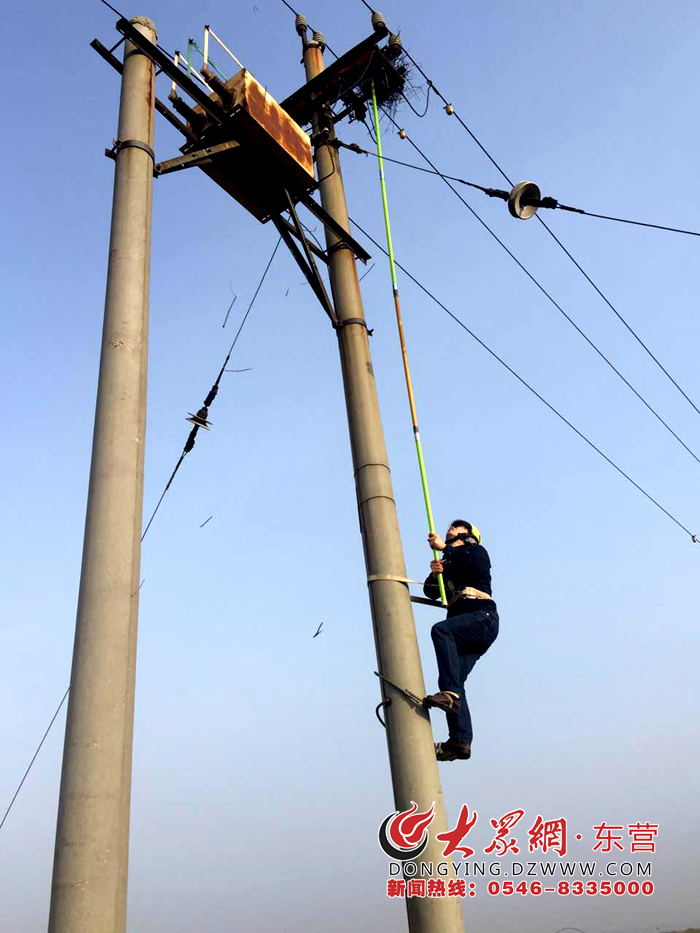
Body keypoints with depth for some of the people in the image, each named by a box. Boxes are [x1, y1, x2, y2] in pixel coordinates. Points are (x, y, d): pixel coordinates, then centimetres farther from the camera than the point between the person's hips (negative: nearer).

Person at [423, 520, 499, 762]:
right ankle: (460, 741, -13)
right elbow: (431, 592, 17)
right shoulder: (448, 563, 32)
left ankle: (450, 692, -42)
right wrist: (435, 574, -3)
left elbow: (477, 566, -10)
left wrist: (445, 548, -9)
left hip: (482, 618, -6)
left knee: (441, 629, -33)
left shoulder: (477, 550, 16)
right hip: (462, 627, 6)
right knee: (454, 681, -8)